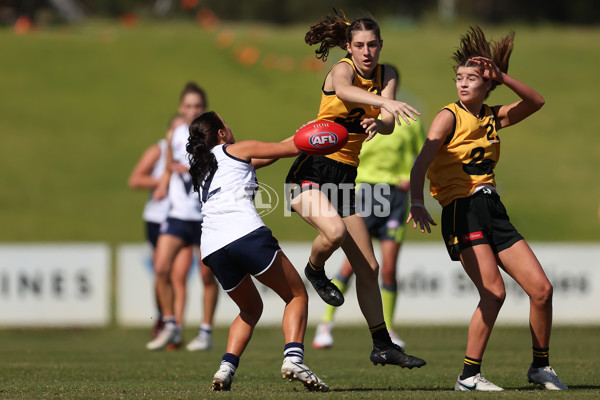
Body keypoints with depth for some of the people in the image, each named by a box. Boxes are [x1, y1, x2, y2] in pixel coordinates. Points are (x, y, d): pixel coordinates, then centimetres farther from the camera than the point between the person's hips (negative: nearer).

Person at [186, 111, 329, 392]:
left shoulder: (200, 167, 32)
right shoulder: (237, 149, 15)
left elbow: (253, 161, 41)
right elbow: (292, 148, 14)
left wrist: (298, 136, 42)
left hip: (212, 248, 6)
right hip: (246, 234, -6)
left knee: (251, 308, 26)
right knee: (297, 295, 8)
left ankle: (227, 367, 3)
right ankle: (293, 358, -16)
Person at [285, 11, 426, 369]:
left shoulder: (386, 75, 6)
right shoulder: (342, 69, -11)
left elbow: (389, 124, -10)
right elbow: (344, 91, -38)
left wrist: (378, 123, -35)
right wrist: (386, 102, -55)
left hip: (346, 177, 6)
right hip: (312, 170, -6)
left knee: (369, 268, 8)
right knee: (335, 231, -34)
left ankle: (383, 346, 19)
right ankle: (315, 271, 1)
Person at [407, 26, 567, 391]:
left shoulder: (493, 118, 15)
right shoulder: (450, 117, -3)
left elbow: (536, 102, 14)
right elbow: (421, 163, -14)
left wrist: (502, 77, 0)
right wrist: (417, 203, -31)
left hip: (494, 209, 7)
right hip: (462, 210, -7)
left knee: (541, 288, 2)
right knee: (494, 292, -20)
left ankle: (541, 367, 18)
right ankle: (469, 376, -10)